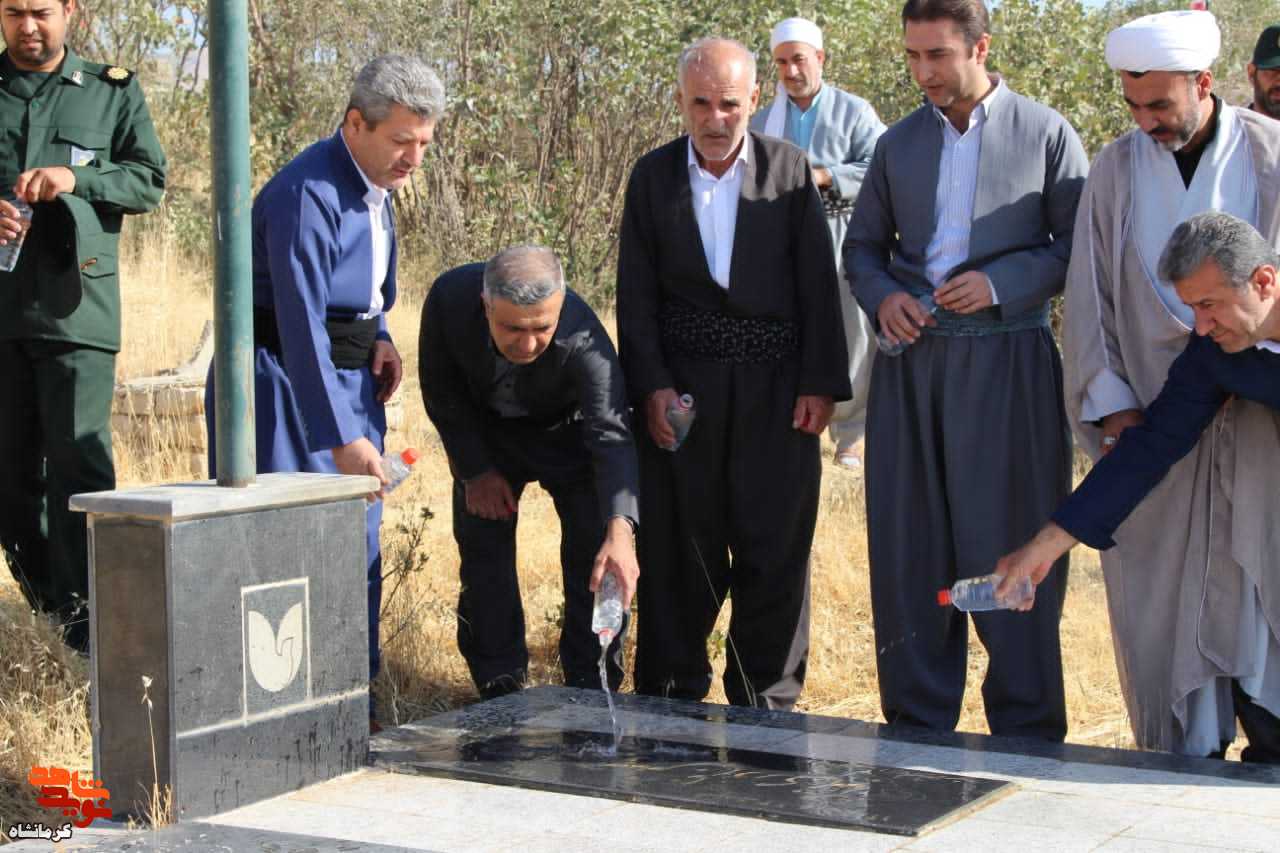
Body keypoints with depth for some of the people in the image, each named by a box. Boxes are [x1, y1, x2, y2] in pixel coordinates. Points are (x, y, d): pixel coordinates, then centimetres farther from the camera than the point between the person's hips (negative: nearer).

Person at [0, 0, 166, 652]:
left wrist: (77, 177, -13)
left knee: (78, 460, -10)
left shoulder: (112, 93, 10)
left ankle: (82, 613, -7)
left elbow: (149, 182, 4)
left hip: (75, 305, -2)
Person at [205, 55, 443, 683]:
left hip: (348, 379, 9)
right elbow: (302, 325, -27)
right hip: (284, 378, -9)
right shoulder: (307, 194, -22)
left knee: (357, 535, 10)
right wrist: (341, 439, -29)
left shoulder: (377, 186, 7)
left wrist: (378, 337, 2)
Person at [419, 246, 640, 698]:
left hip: (568, 431, -2)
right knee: (483, 549, 0)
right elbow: (441, 390, -15)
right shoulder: (449, 297, -34)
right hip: (486, 432, 2)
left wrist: (620, 530, -63)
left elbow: (611, 435, -50)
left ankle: (591, 691, 4)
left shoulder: (583, 338, -41)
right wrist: (475, 469, -15)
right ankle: (499, 689, 10)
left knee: (593, 561, -8)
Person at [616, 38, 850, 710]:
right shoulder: (653, 175, 6)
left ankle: (766, 704, 13)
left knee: (775, 550, 3)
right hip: (681, 388, 1)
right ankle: (672, 699, 17)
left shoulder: (789, 168, 3)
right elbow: (635, 293, 4)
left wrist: (821, 383, -4)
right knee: (678, 553, 6)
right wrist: (651, 385, -5)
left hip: (775, 390, 0)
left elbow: (817, 283, 2)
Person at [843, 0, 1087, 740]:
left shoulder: (1046, 133, 2)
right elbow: (864, 245, 19)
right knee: (909, 547, 6)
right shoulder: (899, 144, 13)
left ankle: (1026, 733, 8)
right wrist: (881, 296, -2)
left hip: (1008, 362, -4)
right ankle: (917, 725, 16)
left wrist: (999, 283, -15)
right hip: (912, 363, 4)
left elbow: (1082, 246, -1)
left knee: (1010, 544, -1)